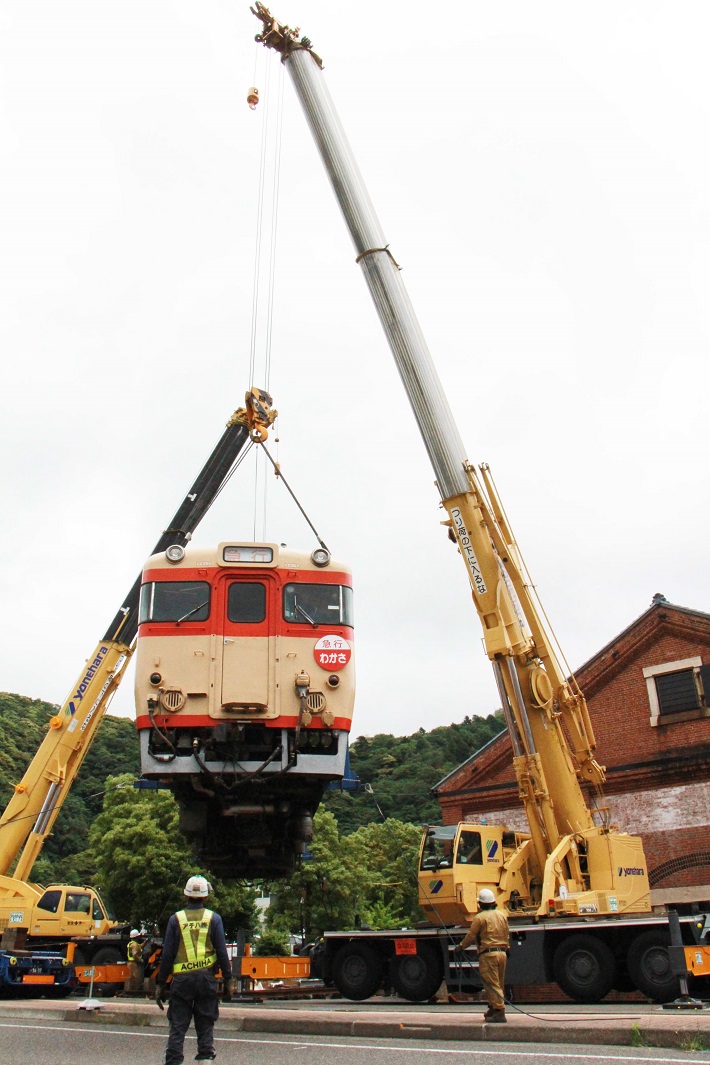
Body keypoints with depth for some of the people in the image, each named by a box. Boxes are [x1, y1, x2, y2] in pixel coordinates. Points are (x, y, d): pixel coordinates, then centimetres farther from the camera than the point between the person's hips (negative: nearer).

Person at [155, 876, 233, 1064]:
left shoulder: (176, 919, 0)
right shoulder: (213, 918, 1)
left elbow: (167, 955, 0)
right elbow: (222, 952, -1)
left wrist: (160, 984, 5)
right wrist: (228, 980, 5)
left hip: (182, 978, 0)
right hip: (206, 977, 0)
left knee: (177, 1026, 6)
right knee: (205, 1025, 10)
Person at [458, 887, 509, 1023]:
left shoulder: (480, 917, -9)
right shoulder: (502, 915, 11)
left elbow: (471, 936, -5)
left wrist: (461, 946, 10)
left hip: (488, 954, -7)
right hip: (502, 953, 7)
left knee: (492, 984, -5)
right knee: (499, 984, 15)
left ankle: (499, 1012, -10)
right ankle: (493, 1009, 24)